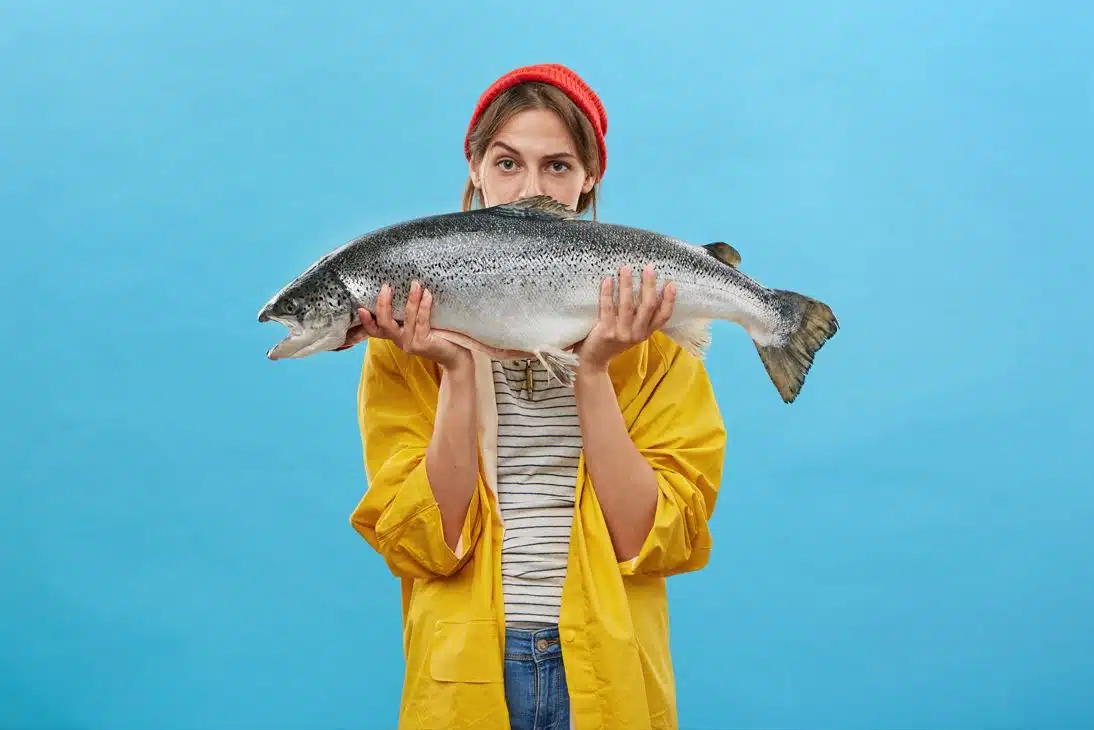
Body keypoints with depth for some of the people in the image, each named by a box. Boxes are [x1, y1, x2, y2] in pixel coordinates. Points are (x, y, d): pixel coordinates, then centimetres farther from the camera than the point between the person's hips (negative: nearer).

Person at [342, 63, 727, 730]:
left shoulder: (649, 327, -3)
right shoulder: (412, 330, -3)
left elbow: (652, 542, -11)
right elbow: (424, 545, -10)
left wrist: (594, 372, -19)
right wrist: (457, 372, -19)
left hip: (608, 673, 0)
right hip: (467, 673, 0)